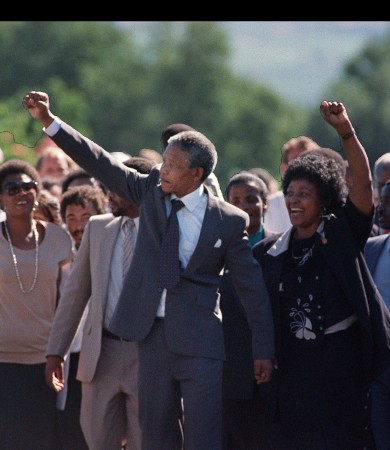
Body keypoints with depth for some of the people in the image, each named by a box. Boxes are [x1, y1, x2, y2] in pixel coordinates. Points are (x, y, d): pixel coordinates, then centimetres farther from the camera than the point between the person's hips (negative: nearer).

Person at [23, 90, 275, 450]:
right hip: (153, 335, 4)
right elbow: (101, 163, 4)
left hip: (199, 342, -4)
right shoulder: (151, 191, 5)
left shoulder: (229, 221, -5)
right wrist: (49, 122, -2)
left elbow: (252, 286, -1)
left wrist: (263, 349, -1)